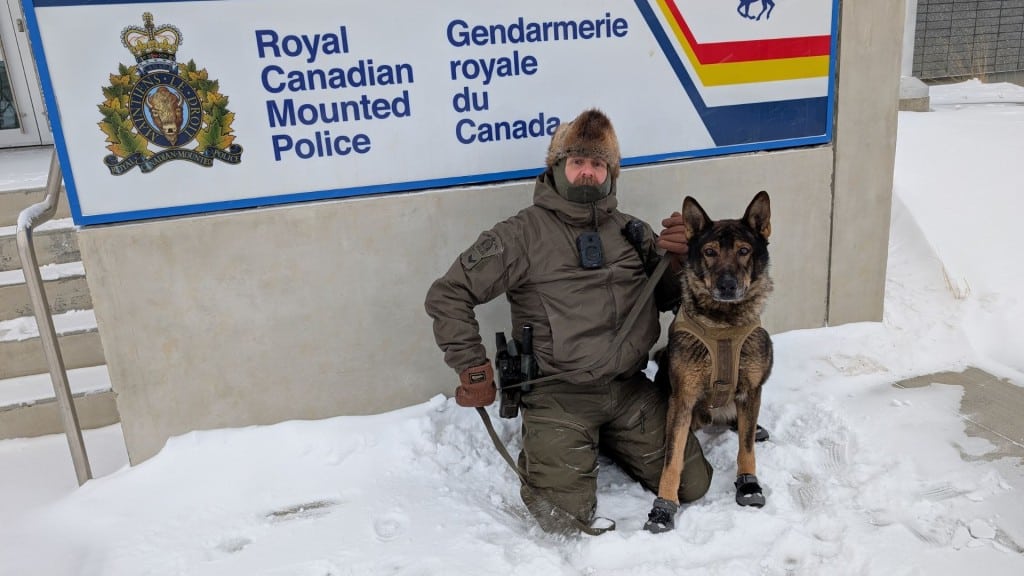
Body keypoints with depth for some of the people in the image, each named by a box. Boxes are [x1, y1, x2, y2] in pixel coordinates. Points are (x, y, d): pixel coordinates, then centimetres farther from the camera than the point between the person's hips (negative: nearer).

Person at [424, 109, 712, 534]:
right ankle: (543, 450, 21)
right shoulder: (523, 234, -7)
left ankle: (608, 442, 28)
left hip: (630, 388, 5)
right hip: (558, 396, -4)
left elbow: (668, 299, 14)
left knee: (693, 487, 5)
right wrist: (474, 370, -8)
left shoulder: (632, 232, 8)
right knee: (565, 518, -11)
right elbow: (447, 295, -6)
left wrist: (680, 260, -6)